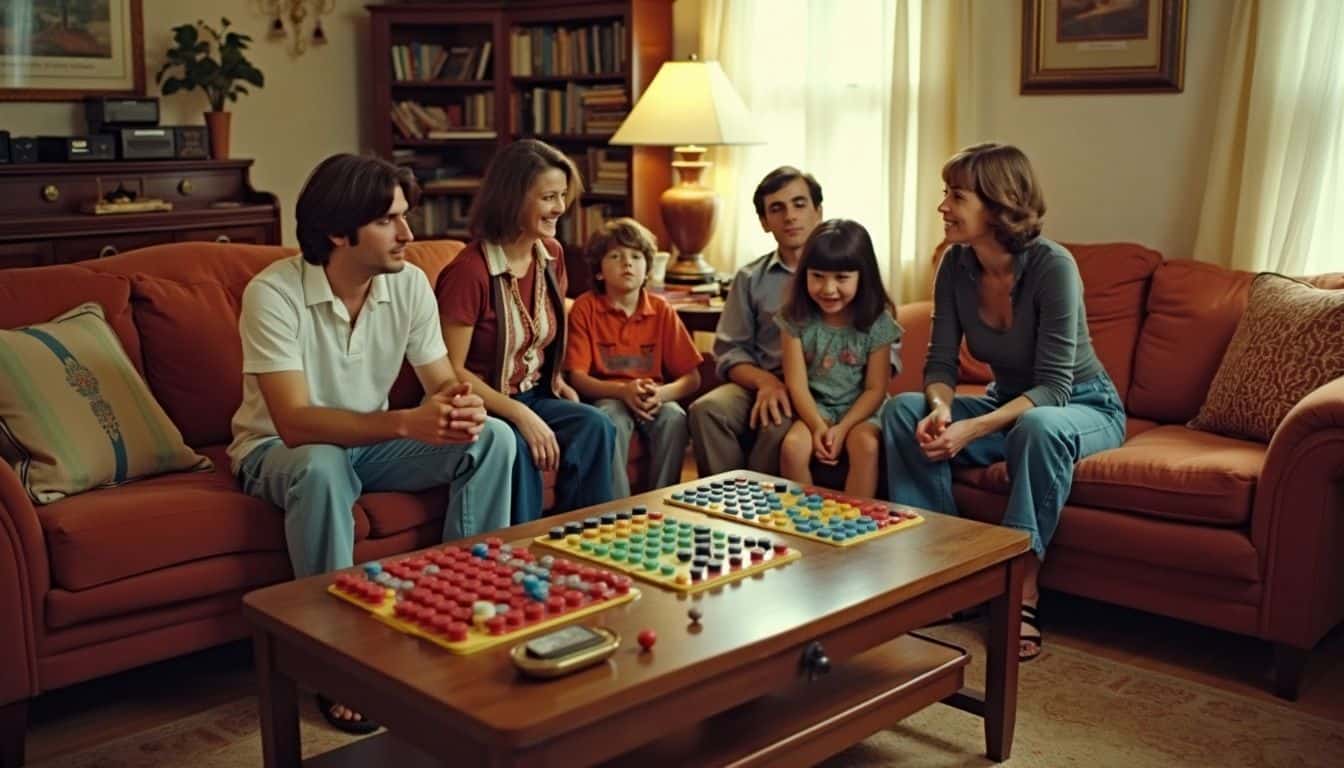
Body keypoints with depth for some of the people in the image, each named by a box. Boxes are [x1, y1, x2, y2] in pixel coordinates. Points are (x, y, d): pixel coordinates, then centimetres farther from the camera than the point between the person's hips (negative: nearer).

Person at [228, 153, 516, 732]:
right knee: (323, 467, -40)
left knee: (492, 438, -16)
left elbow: (443, 382, -8)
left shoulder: (409, 283, -9)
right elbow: (295, 423, -33)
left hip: (370, 443, 5)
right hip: (279, 450, -5)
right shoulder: (273, 293, -25)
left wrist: (462, 404, -34)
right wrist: (407, 422, -44)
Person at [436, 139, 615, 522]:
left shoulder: (551, 254, 3)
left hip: (532, 396, 6)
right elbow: (451, 372, -17)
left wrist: (556, 379, 2)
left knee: (595, 426, -20)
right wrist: (520, 415, -23)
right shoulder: (469, 271, -20)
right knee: (513, 446, -35)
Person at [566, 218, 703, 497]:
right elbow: (577, 376, -9)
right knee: (612, 421, -35)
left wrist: (661, 393, -21)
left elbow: (692, 378, 1)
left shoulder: (661, 311, 4)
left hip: (654, 398, 2)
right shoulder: (585, 309, -3)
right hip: (605, 397, -2)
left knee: (675, 418, -29)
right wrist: (623, 390, -26)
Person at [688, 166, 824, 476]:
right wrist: (766, 381, -12)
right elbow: (730, 350, 11)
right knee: (707, 409, -27)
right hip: (762, 384, 3)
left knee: (779, 424, -34)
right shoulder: (750, 279, 15)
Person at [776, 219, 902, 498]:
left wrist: (842, 428, -20)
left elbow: (876, 388, -7)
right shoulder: (797, 319, -5)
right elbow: (797, 383, -7)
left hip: (860, 411, -1)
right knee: (792, 446, -27)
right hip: (814, 409, 1)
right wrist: (818, 427, -22)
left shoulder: (877, 323, -6)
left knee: (866, 445, -31)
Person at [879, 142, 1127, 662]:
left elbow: (1053, 386, -27)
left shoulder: (1052, 266, -26)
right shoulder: (956, 264, -10)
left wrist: (970, 430, -39)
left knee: (1040, 426, -40)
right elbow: (940, 363, -7)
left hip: (1084, 409, -5)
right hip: (1009, 405, 5)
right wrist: (940, 407, -31)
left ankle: (1024, 589, -28)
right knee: (903, 409, -18)